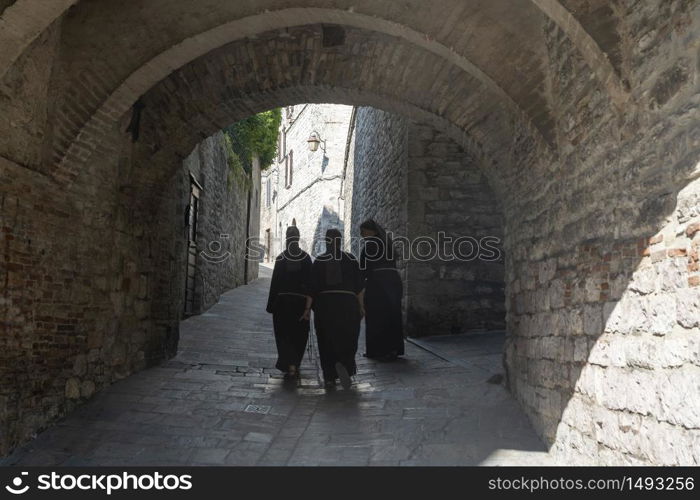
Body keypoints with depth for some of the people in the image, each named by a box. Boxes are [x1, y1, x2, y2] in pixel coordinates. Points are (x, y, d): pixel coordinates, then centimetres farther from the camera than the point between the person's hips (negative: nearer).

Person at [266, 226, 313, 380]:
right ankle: (294, 365, 27)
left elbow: (275, 283, -4)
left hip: (283, 302, -1)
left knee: (284, 334, 5)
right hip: (301, 301, 1)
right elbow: (311, 282, -3)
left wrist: (271, 305, 1)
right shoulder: (306, 258, -3)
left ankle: (290, 366, -12)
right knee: (299, 335, 16)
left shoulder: (280, 258, -4)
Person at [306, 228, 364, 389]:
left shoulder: (319, 261, 1)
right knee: (347, 339, 10)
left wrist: (308, 308, 1)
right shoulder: (351, 259, 1)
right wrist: (360, 306, 6)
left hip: (324, 305, 1)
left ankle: (329, 378, 9)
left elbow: (313, 287, -3)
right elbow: (358, 285, 0)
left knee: (327, 342, 10)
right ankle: (343, 364, -17)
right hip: (347, 304, -1)